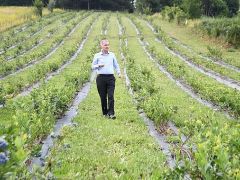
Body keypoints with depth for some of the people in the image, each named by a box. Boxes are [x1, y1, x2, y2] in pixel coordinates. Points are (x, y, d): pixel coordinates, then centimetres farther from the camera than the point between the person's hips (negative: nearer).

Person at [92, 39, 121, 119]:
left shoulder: (112, 55, 12)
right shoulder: (97, 56, 7)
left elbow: (116, 65, 21)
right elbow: (93, 66, 9)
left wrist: (119, 72, 6)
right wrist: (99, 65, -10)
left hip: (110, 77, 1)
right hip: (101, 78, -1)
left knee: (111, 96, -9)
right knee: (103, 97, 3)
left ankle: (111, 113, -10)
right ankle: (105, 113, 15)